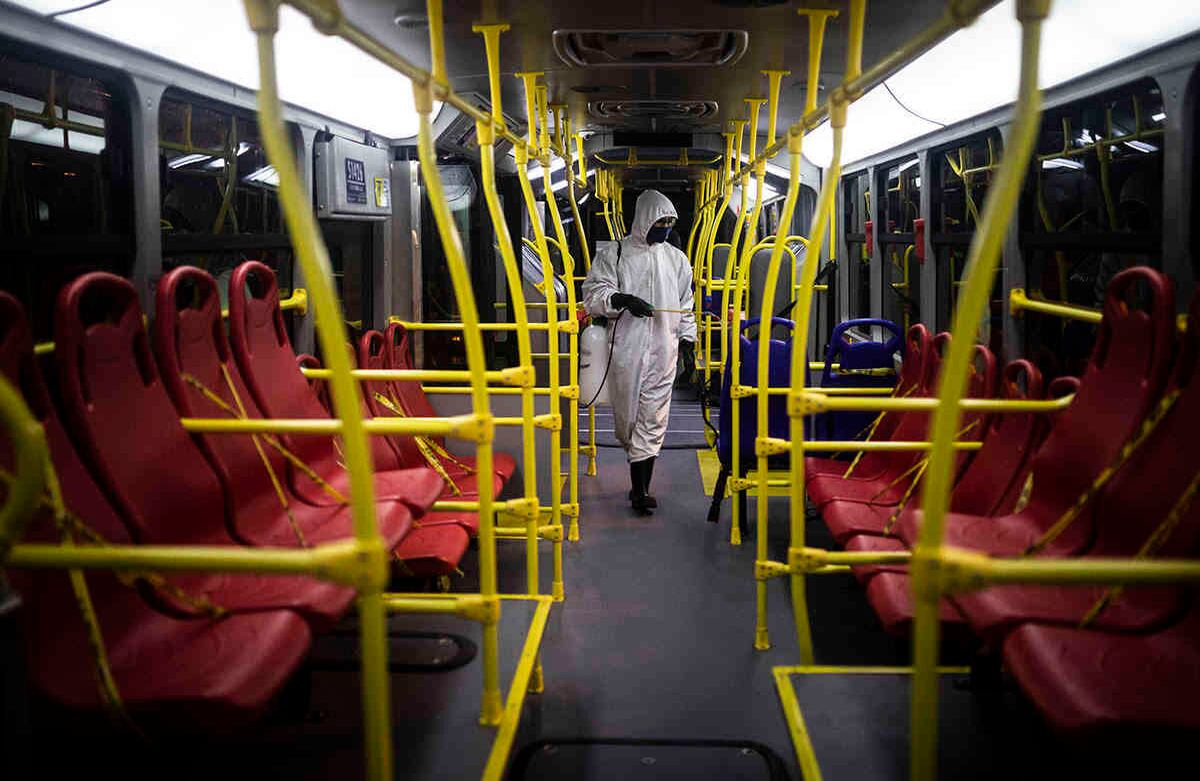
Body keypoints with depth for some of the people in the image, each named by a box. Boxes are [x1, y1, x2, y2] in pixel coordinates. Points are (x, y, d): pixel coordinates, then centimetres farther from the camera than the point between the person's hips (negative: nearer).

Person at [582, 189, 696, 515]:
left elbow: (685, 305, 22)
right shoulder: (614, 254, 3)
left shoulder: (677, 259, 16)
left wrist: (688, 341, 16)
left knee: (653, 419, -2)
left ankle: (640, 488, 4)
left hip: (663, 351, 2)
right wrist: (622, 299, -21)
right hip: (625, 350, -2)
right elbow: (593, 293, -4)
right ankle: (639, 485, 14)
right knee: (626, 415, 1)